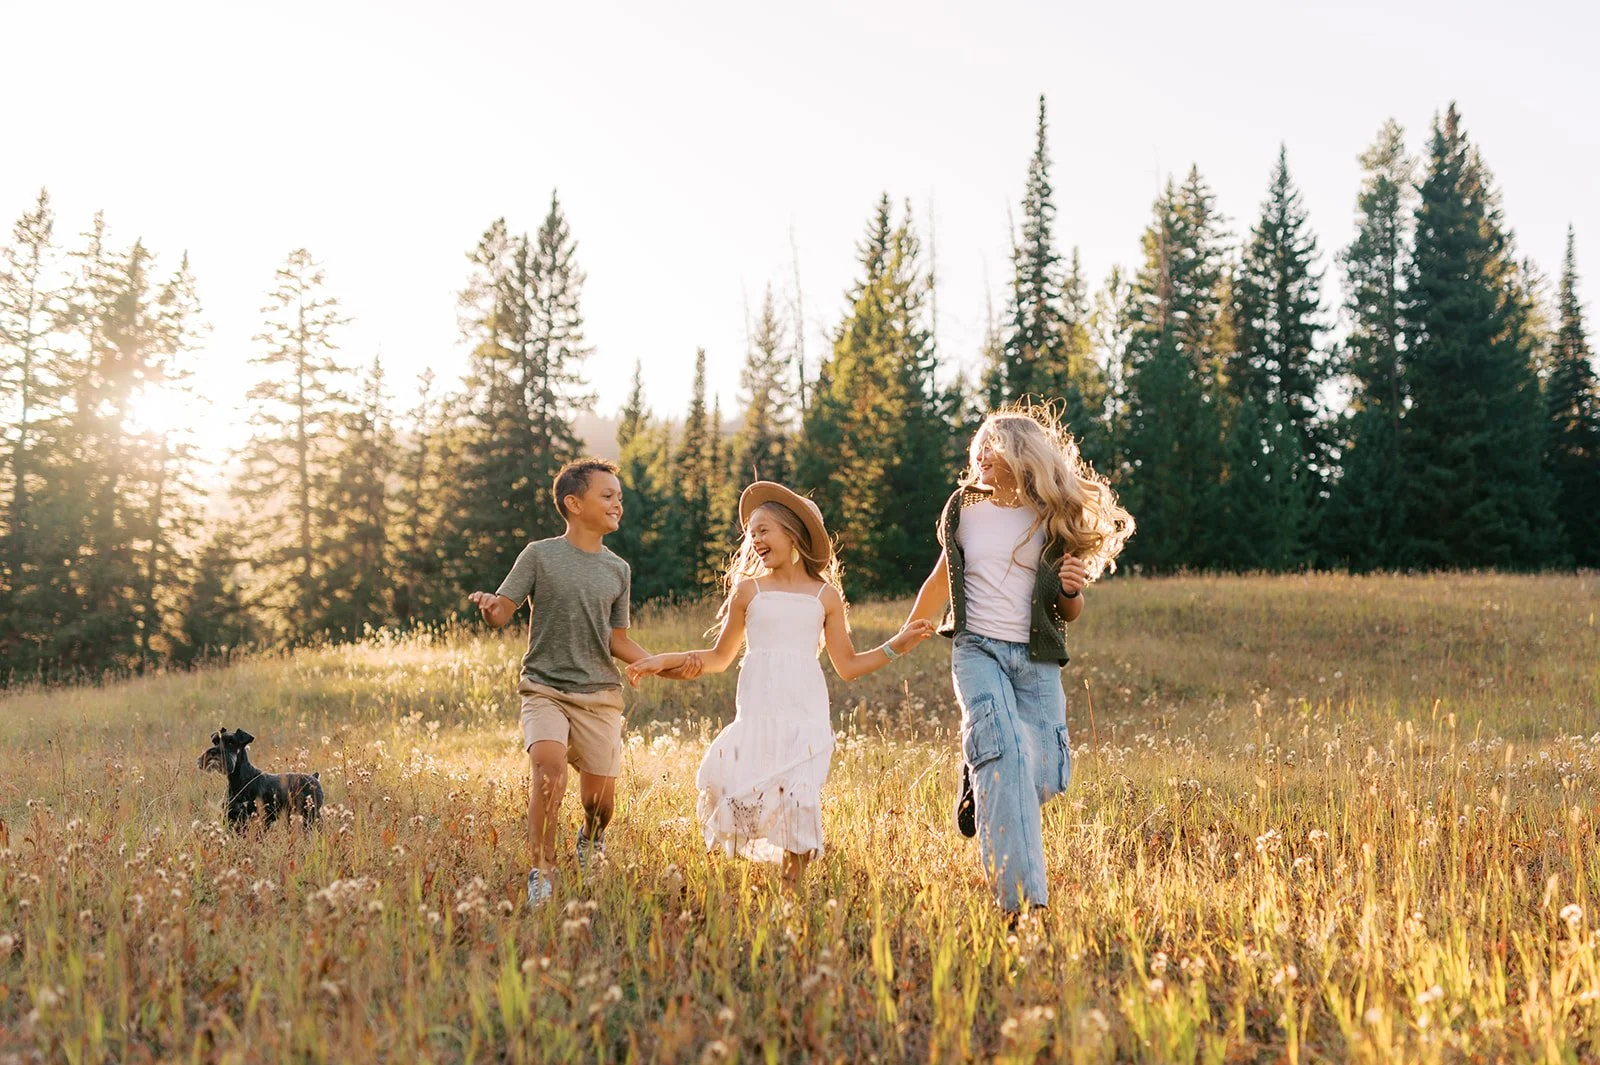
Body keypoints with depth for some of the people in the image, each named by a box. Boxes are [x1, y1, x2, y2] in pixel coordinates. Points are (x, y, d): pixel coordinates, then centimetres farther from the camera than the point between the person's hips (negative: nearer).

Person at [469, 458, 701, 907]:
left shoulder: (618, 570, 10)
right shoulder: (540, 555, 0)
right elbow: (501, 614, -4)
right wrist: (488, 605, -27)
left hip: (600, 695, 3)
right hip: (544, 689, -3)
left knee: (599, 797, 2)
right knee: (549, 762, -29)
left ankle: (591, 840, 39)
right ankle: (543, 871, -15)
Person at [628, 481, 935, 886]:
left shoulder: (825, 596, 9)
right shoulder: (748, 590, 10)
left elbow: (848, 666, 13)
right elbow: (719, 658, 17)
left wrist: (897, 645, 3)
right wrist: (663, 661, 9)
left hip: (807, 712, 0)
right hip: (757, 710, 0)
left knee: (799, 795, -9)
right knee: (740, 788, -12)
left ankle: (793, 884, 4)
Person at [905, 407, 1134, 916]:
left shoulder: (1053, 521, 6)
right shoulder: (964, 509, 9)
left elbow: (1069, 614, 11)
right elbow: (944, 577, 24)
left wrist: (1071, 591, -12)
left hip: (1036, 658, 1)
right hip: (978, 648, -1)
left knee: (1046, 776, -5)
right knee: (1004, 751, -23)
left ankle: (979, 777, 29)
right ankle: (1022, 898, -23)